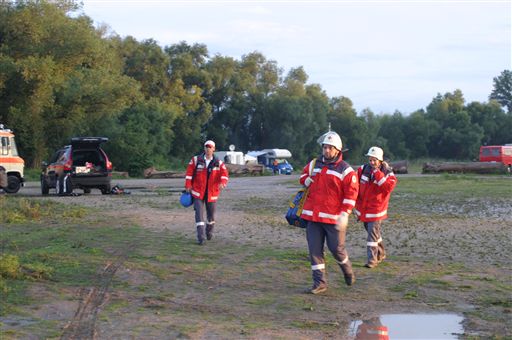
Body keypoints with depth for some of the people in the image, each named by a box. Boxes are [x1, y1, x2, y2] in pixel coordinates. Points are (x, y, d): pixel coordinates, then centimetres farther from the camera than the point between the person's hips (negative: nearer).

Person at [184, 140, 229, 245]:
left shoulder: (219, 163, 0)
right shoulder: (196, 160, -2)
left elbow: (224, 174, -12)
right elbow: (189, 173, 1)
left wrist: (222, 182, -32)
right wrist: (188, 186, -5)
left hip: (212, 193, 2)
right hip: (198, 192, -2)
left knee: (211, 214, 14)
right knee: (199, 214, -11)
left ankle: (209, 231, 41)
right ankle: (201, 237, -12)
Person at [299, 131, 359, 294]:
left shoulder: (345, 169, -5)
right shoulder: (313, 164, 11)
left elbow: (351, 193, -9)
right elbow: (303, 176, 29)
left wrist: (345, 213, -18)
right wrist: (307, 180, 4)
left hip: (333, 217, -4)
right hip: (312, 216, 4)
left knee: (336, 248, 3)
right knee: (315, 250, 1)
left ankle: (347, 270, 33)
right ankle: (320, 283, 7)